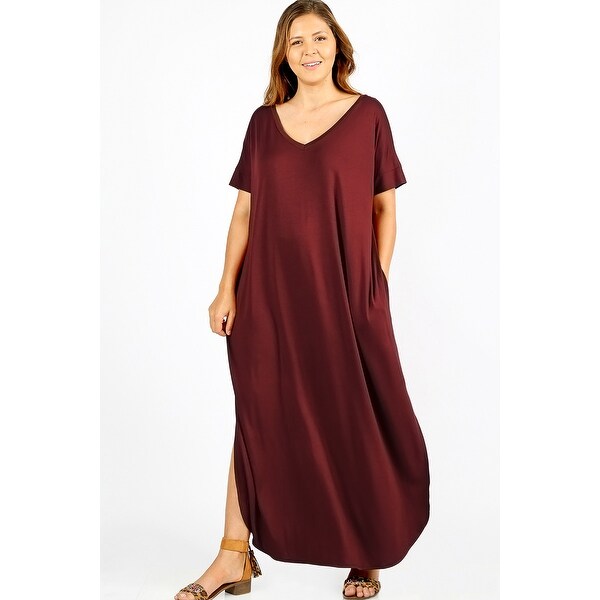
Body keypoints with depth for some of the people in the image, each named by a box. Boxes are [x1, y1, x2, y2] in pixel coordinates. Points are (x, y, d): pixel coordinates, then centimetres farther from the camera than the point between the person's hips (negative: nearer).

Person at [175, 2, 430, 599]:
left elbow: (384, 208, 4)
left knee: (350, 422, 5)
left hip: (343, 293, -2)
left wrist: (377, 282, -4)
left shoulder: (368, 115, 3)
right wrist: (226, 288, 0)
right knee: (258, 418, 6)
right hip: (270, 293, 3)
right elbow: (244, 211, 7)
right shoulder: (264, 121, 9)